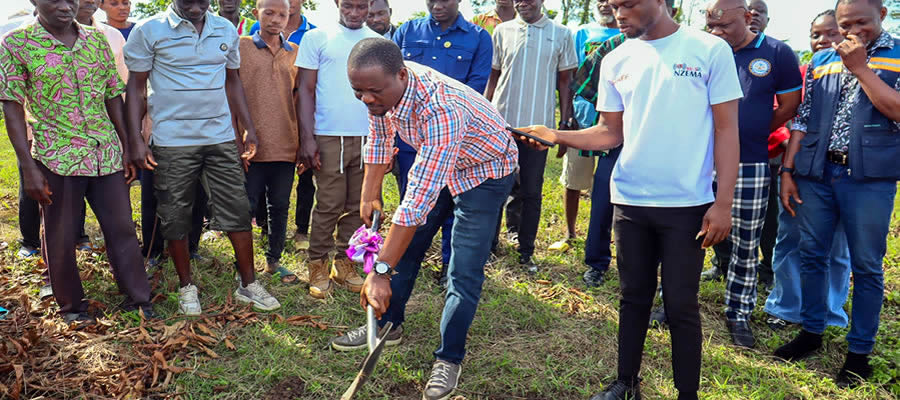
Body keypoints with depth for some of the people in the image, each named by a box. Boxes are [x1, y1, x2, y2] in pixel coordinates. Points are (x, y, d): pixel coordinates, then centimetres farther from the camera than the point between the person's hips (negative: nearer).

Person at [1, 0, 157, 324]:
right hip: (56, 159, -3)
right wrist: (28, 167, -10)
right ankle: (71, 306, 27)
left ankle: (138, 299, 20)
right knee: (60, 239, 9)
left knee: (122, 229, 7)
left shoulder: (97, 40, 7)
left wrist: (129, 148, 7)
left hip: (107, 154, 3)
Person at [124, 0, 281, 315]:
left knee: (237, 209, 4)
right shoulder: (149, 31, -3)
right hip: (172, 142, -3)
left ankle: (248, 284, 16)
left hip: (221, 138, 3)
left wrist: (249, 129, 12)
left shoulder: (226, 30, 8)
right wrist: (135, 140, -7)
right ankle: (186, 287, 22)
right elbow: (136, 87, -1)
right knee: (175, 217, 5)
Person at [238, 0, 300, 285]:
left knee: (280, 206, 12)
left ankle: (274, 259, 27)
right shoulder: (241, 47, 1)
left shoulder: (295, 53, 10)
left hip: (286, 146, 3)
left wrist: (303, 141, 8)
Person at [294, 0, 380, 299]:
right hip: (329, 138, -3)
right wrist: (307, 138, -7)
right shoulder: (317, 38, 4)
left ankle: (344, 263, 18)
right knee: (329, 206, -1)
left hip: (368, 138, 3)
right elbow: (306, 91, 1)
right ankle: (318, 267, 12)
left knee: (358, 206, 6)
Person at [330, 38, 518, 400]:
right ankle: (387, 326, 30)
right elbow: (379, 140, 2)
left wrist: (381, 271, -43)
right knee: (405, 245, 12)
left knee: (464, 272, -9)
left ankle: (449, 358, 8)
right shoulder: (383, 87, -19)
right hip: (434, 167, 7)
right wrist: (370, 196, 5)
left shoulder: (440, 109, -42)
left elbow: (420, 199, -44)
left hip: (486, 170, -7)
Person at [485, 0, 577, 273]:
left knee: (531, 192, 4)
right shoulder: (502, 31, 7)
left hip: (538, 125, -1)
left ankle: (525, 252, 14)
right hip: (501, 122, 1)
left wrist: (565, 123, 2)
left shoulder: (561, 34, 4)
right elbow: (493, 77, 11)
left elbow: (565, 82, 7)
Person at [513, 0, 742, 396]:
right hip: (629, 201, 4)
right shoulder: (616, 61, 6)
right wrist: (556, 135, -7)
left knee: (681, 305, 5)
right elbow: (611, 132, 9)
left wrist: (723, 203, -10)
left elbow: (726, 129, -5)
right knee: (634, 297, 14)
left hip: (687, 204, -3)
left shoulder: (711, 50, -6)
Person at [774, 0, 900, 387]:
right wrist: (787, 171, 5)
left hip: (869, 177, -3)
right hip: (816, 173, 4)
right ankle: (812, 331, 26)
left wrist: (860, 67, -11)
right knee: (811, 255, 10)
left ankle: (860, 351, 15)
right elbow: (802, 120, 11)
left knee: (866, 266, 3)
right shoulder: (821, 60, 12)